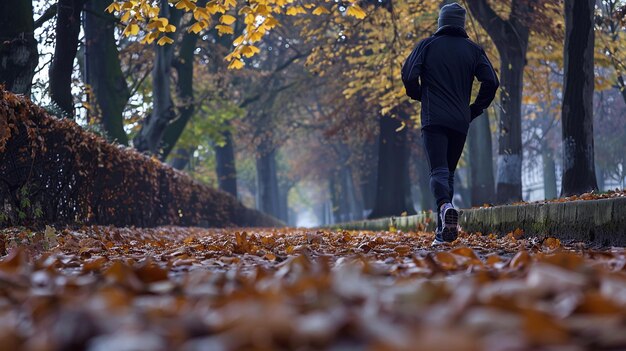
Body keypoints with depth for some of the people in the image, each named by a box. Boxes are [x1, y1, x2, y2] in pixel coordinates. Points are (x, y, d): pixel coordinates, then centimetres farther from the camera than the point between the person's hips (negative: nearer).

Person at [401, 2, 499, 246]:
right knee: (449, 172, 14)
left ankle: (445, 206, -42)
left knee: (439, 171, -10)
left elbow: (408, 75, -6)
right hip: (460, 122, 3)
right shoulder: (473, 50, 10)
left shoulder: (427, 45, 5)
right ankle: (442, 232, 12)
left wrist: (419, 96, 14)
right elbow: (491, 81, -1)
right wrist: (475, 110, 10)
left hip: (433, 119, -2)